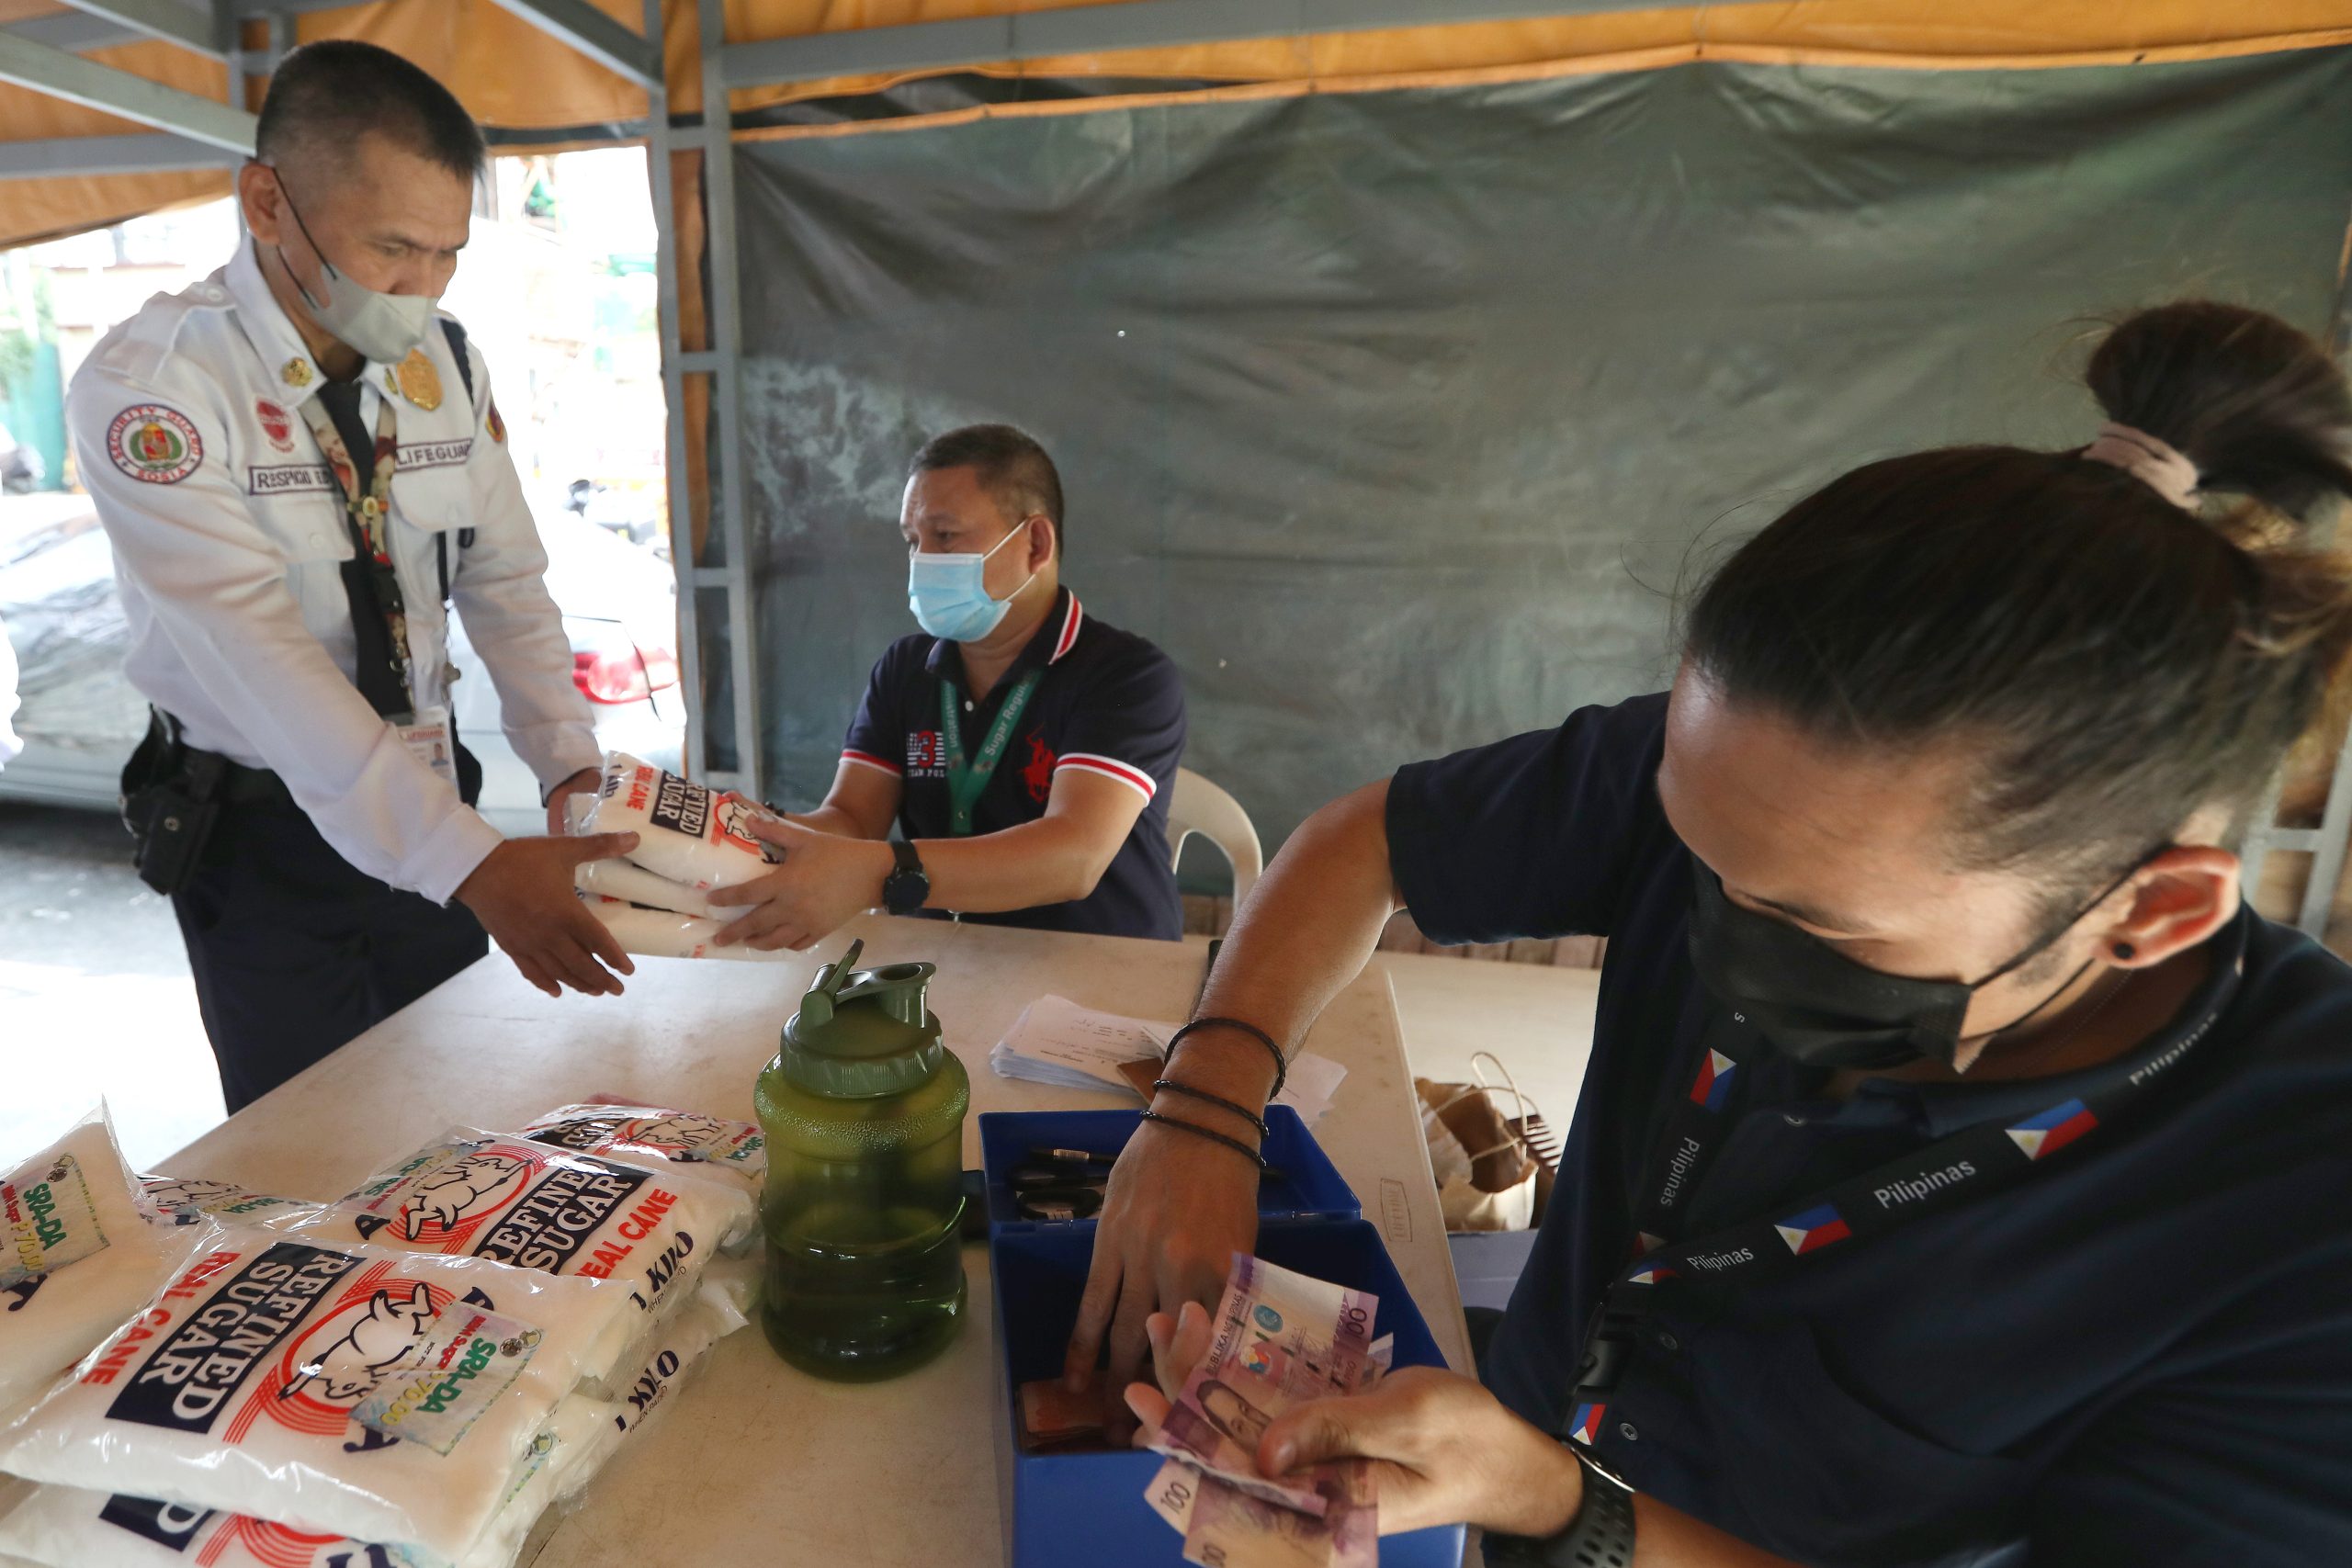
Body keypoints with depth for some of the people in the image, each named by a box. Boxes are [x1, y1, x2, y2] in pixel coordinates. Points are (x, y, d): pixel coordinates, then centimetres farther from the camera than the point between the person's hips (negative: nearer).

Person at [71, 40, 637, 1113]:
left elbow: (504, 582, -2)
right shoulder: (146, 387, -20)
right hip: (262, 835, -4)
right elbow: (264, 663, -29)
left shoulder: (447, 363, -3)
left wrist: (569, 768, -17)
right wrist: (474, 863, -37)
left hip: (428, 804, 4)